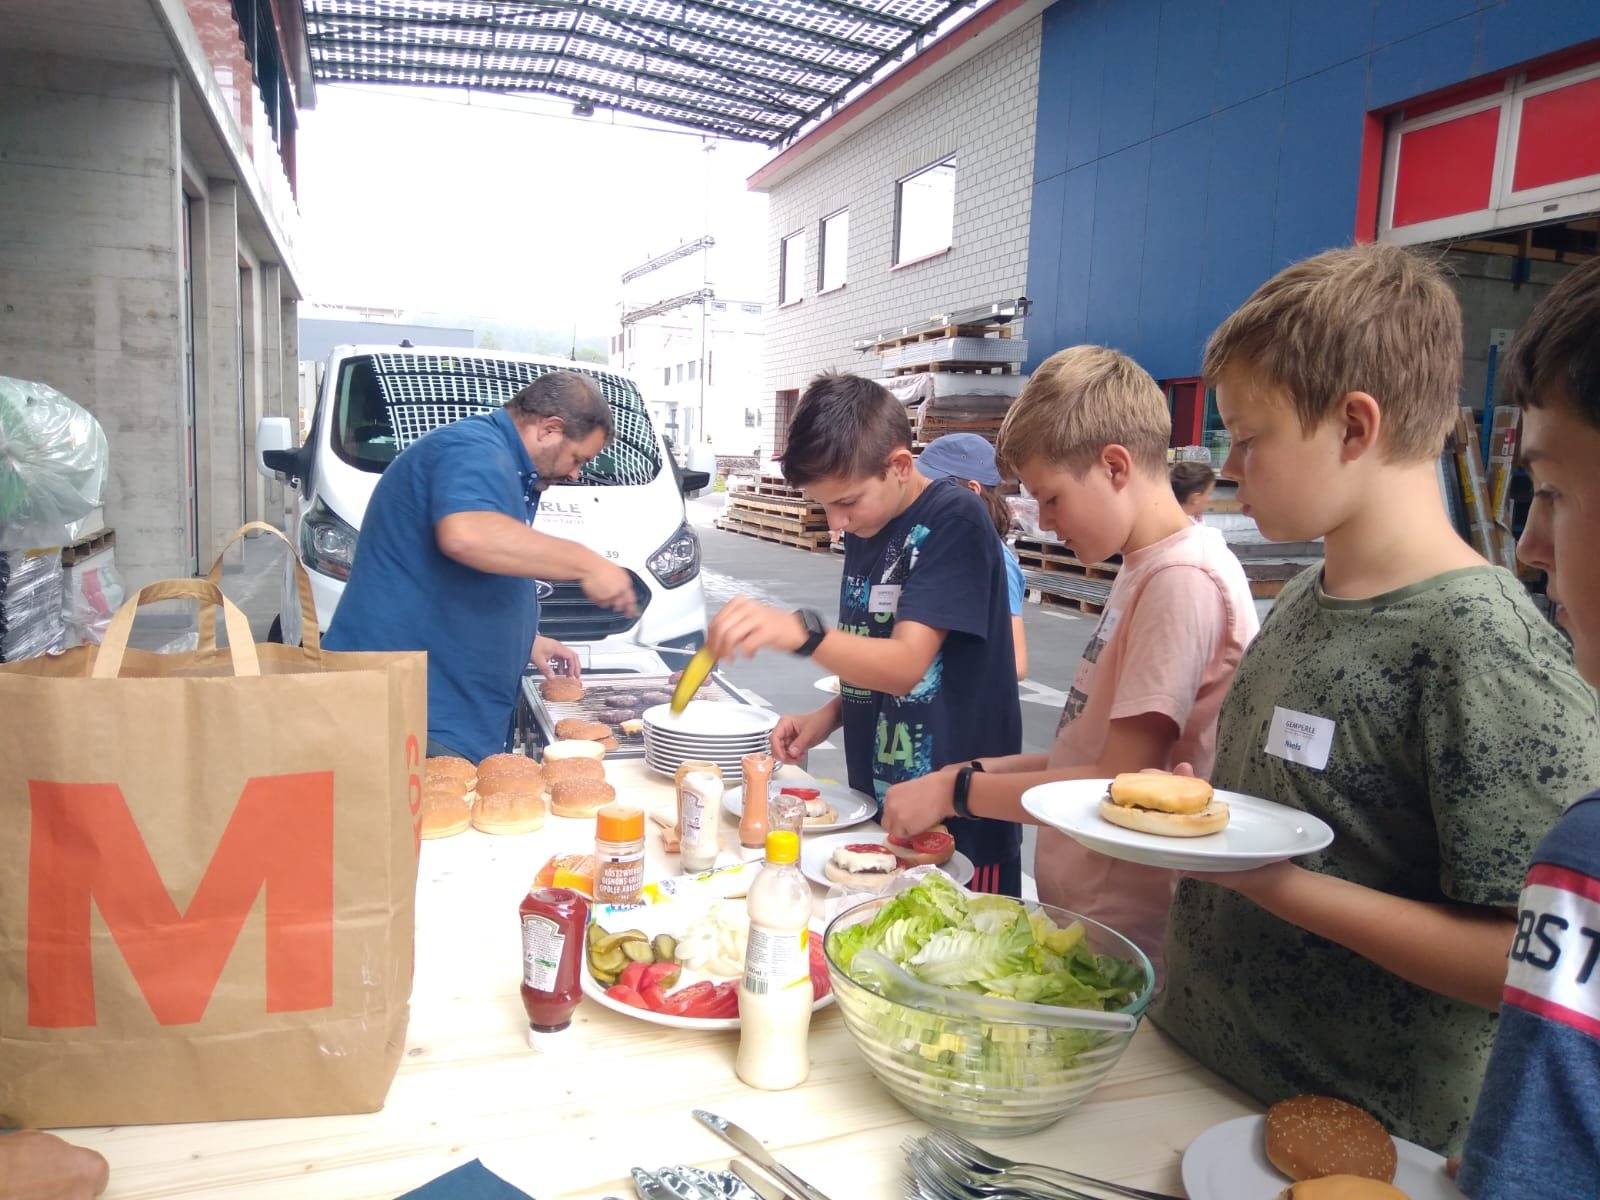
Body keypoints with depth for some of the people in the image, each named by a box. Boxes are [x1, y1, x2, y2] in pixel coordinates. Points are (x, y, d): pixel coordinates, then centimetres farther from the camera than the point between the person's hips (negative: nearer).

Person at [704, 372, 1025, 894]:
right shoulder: (864, 529, 8)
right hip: (875, 803, 8)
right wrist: (828, 716, 1)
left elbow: (905, 665, -26)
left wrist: (799, 632, -40)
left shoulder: (954, 521, -16)